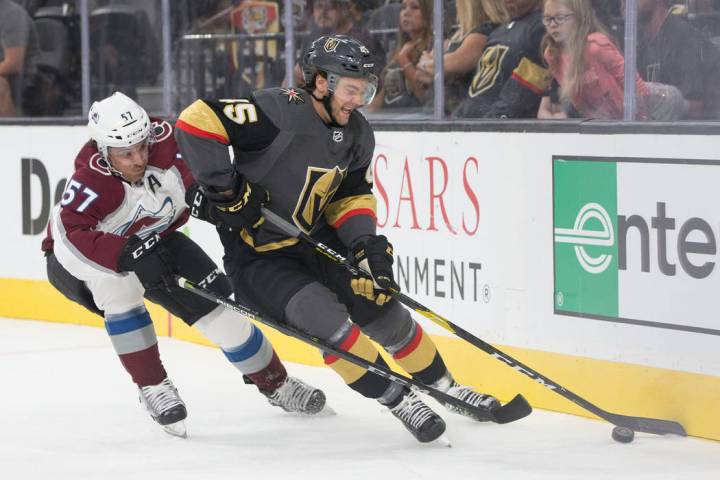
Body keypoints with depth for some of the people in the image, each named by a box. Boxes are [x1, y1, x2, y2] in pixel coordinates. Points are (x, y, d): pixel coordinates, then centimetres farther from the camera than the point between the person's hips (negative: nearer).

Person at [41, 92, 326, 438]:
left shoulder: (165, 142, -28)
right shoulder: (88, 181, -38)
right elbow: (73, 234, -50)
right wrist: (129, 254, -59)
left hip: (152, 241, 5)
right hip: (77, 257, -5)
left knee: (218, 303, -4)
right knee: (120, 287, -36)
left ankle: (276, 384, 17)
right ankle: (153, 389, -19)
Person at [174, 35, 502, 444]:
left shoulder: (357, 135, -2)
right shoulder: (279, 112, -27)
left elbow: (352, 195, 9)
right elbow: (196, 122, -32)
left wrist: (367, 243, -9)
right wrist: (225, 190, -29)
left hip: (313, 241, 7)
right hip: (256, 256, -7)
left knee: (380, 306, 4)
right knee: (325, 317, -24)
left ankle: (444, 387, 22)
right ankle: (398, 400, -14)